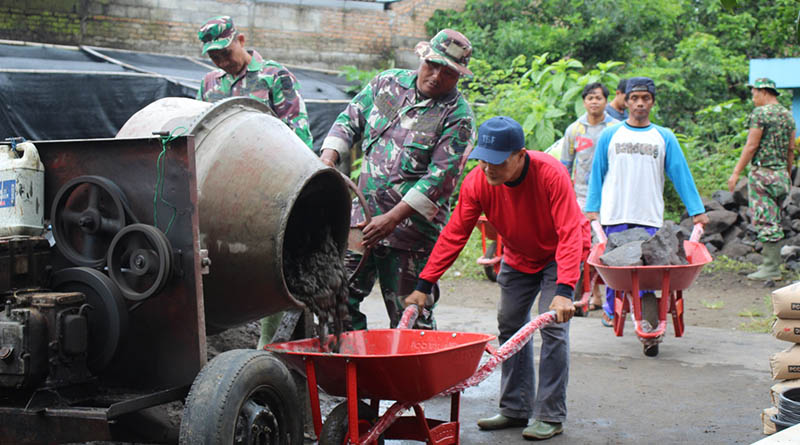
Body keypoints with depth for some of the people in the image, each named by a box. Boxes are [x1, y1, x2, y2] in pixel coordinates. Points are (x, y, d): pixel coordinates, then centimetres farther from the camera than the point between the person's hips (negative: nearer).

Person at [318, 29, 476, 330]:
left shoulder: (458, 116, -8)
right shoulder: (387, 83, 8)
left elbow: (441, 176, -14)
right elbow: (350, 120, 16)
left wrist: (392, 219, -21)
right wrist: (328, 158, -3)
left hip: (412, 229, -5)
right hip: (363, 216, 5)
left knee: (409, 319, 0)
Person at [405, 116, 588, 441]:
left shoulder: (551, 175, -34)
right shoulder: (477, 182, -22)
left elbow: (570, 234, -36)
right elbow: (453, 235, -17)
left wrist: (563, 291, -46)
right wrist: (424, 285, -21)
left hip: (559, 255, -5)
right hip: (517, 257, 5)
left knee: (553, 326, -14)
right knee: (510, 326, 3)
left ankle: (550, 416, -8)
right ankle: (515, 409, 13)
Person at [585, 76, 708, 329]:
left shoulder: (664, 137, 8)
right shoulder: (610, 135, 8)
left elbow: (681, 173, 7)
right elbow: (597, 173, 12)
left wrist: (697, 210, 3)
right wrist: (592, 208, 6)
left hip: (650, 216, 0)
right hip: (615, 215, 0)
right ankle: (610, 311, 20)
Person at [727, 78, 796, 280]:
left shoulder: (760, 113, -11)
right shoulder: (788, 115, 13)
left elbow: (751, 146, -14)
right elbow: (791, 149, 16)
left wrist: (736, 172, -10)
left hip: (762, 172, -8)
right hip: (781, 172, 8)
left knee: (766, 222, -6)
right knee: (774, 220, 15)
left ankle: (771, 268, -6)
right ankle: (774, 262, 19)